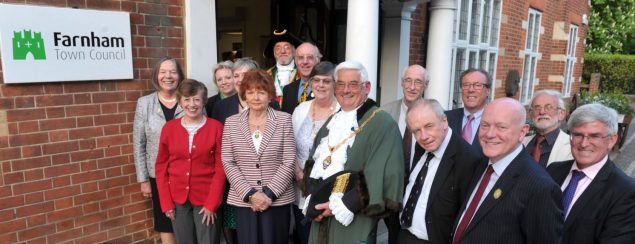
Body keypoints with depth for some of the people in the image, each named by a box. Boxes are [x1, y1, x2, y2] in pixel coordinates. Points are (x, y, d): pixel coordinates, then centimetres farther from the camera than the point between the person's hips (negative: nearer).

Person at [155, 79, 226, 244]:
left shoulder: (216, 127, -7)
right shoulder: (169, 128, 1)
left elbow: (220, 167, -7)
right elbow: (161, 166, 5)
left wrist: (211, 203, -11)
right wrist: (166, 202, 0)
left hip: (206, 199, -2)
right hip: (177, 199, 3)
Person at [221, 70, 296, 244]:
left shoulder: (284, 120, -1)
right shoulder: (231, 123, 4)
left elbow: (289, 163, -5)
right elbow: (228, 163, 0)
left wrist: (269, 194, -11)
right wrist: (249, 194, -10)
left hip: (277, 200, -1)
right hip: (243, 201, 1)